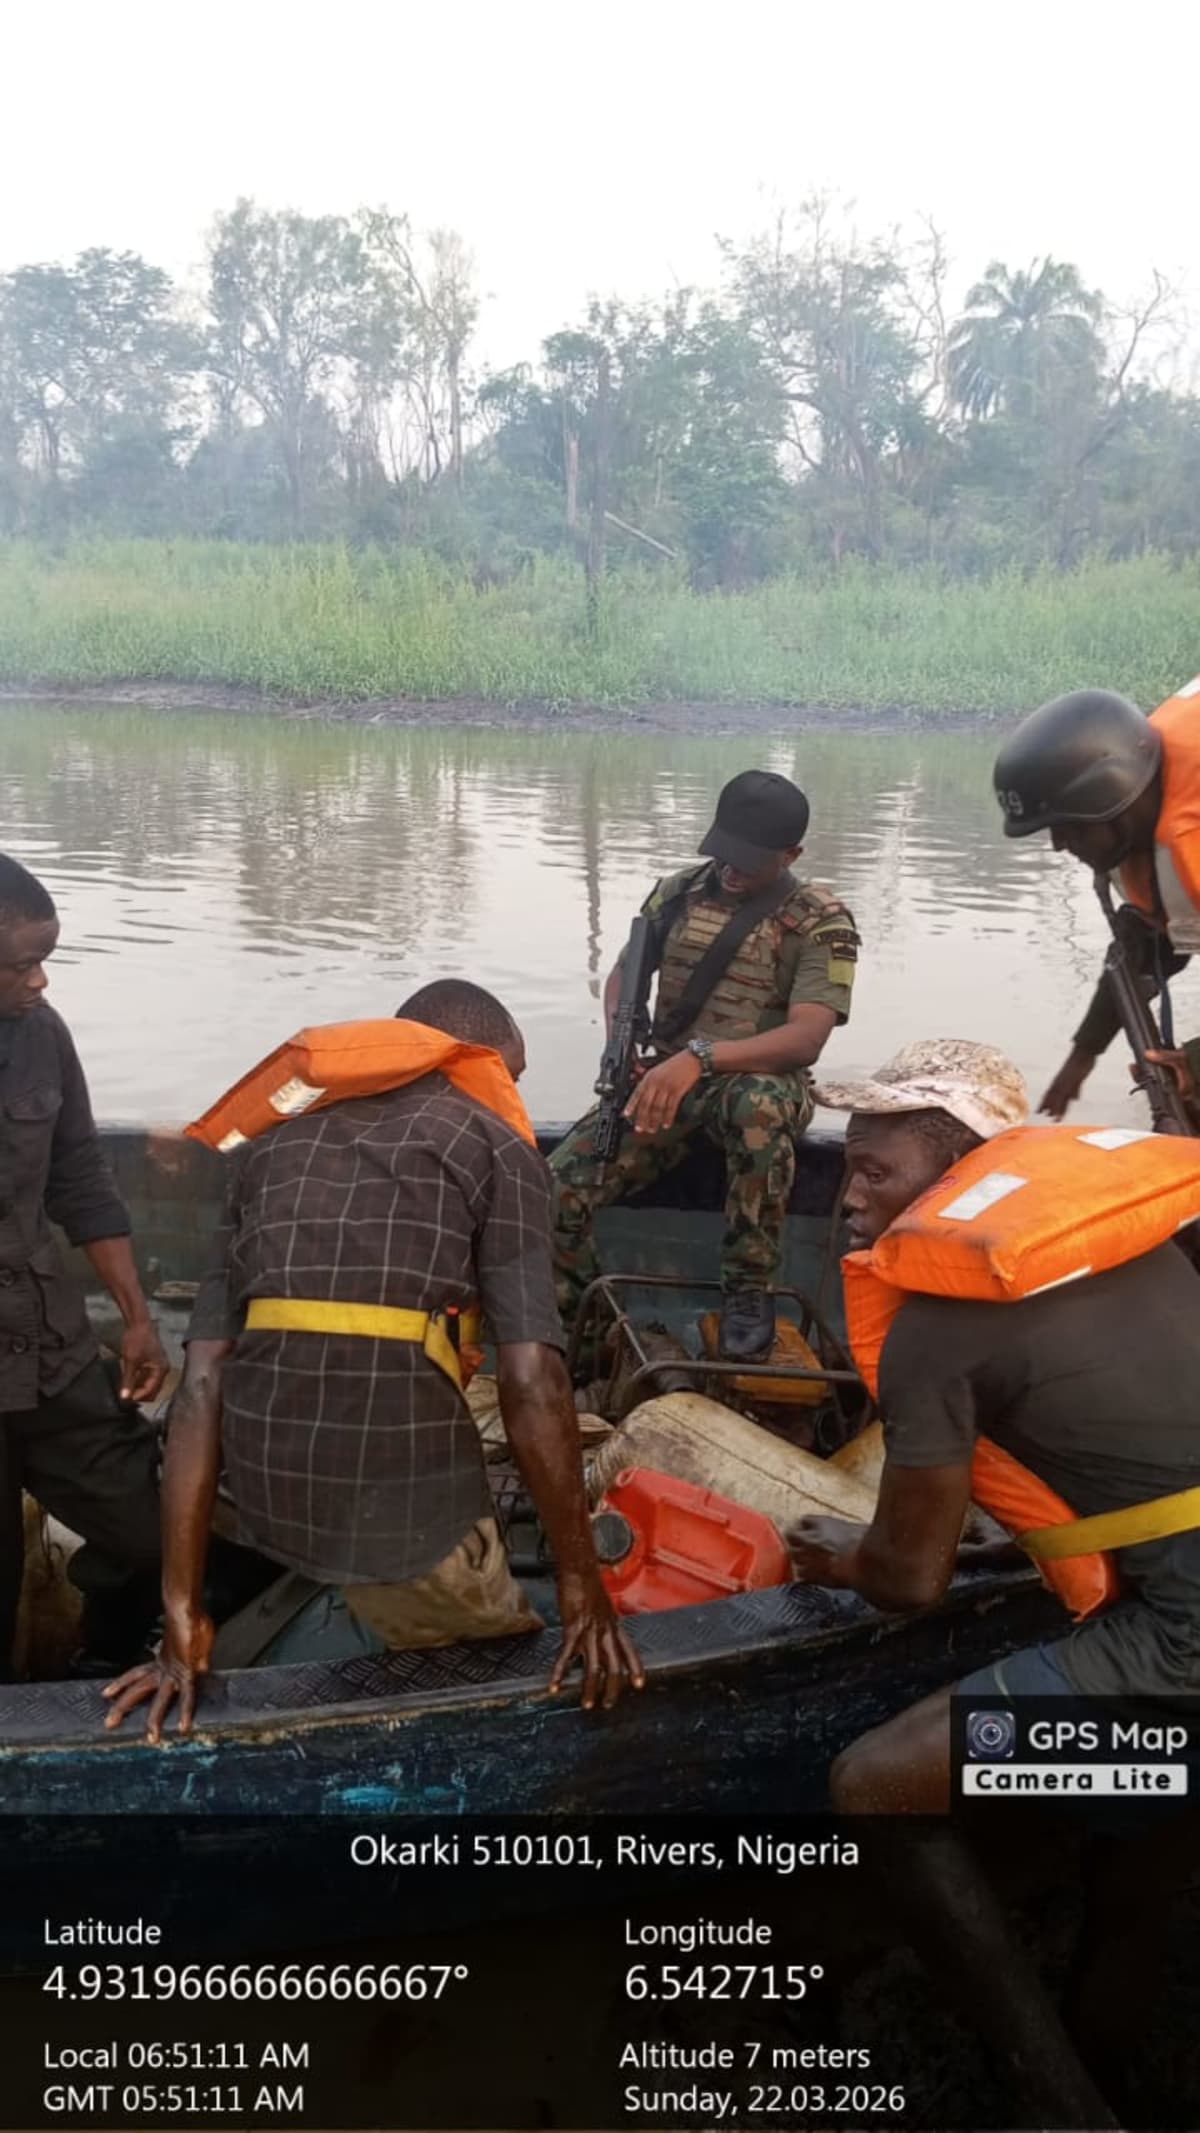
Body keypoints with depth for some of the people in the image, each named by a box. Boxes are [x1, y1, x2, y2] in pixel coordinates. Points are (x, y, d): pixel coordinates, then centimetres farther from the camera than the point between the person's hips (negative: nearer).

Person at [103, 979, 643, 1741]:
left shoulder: (276, 1148, 17)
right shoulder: (494, 1145, 2)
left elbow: (204, 1384, 7)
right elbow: (532, 1384, -9)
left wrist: (183, 1613, 7)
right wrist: (583, 1586, 1)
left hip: (269, 1508, 6)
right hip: (407, 1521, -6)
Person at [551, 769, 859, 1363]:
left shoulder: (821, 923, -8)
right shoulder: (678, 892, 7)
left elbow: (805, 1039, -21)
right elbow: (623, 975, 16)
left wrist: (700, 1057, -36)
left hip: (758, 1083, -3)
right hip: (664, 1081, 4)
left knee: (761, 1104, -43)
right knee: (556, 1189, -21)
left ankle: (749, 1289, -23)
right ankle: (577, 1325, 7)